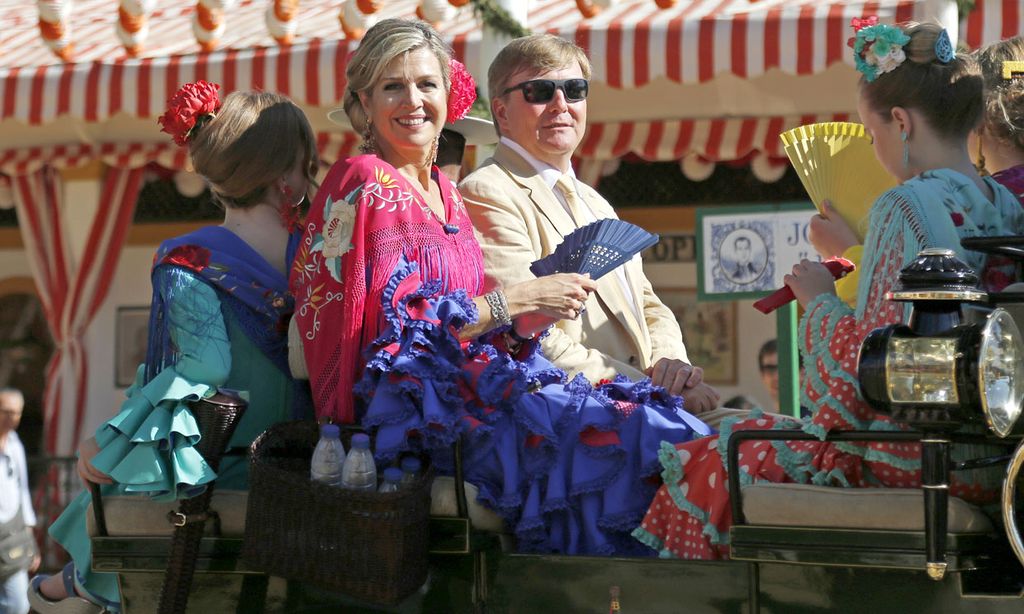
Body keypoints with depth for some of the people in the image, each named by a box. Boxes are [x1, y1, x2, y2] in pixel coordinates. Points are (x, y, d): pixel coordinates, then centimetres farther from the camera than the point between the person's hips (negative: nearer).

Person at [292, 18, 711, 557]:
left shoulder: (447, 194, 20)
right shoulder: (361, 184, -3)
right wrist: (511, 301, -13)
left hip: (474, 381, 7)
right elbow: (386, 329, -11)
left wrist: (523, 323, -3)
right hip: (412, 398, -7)